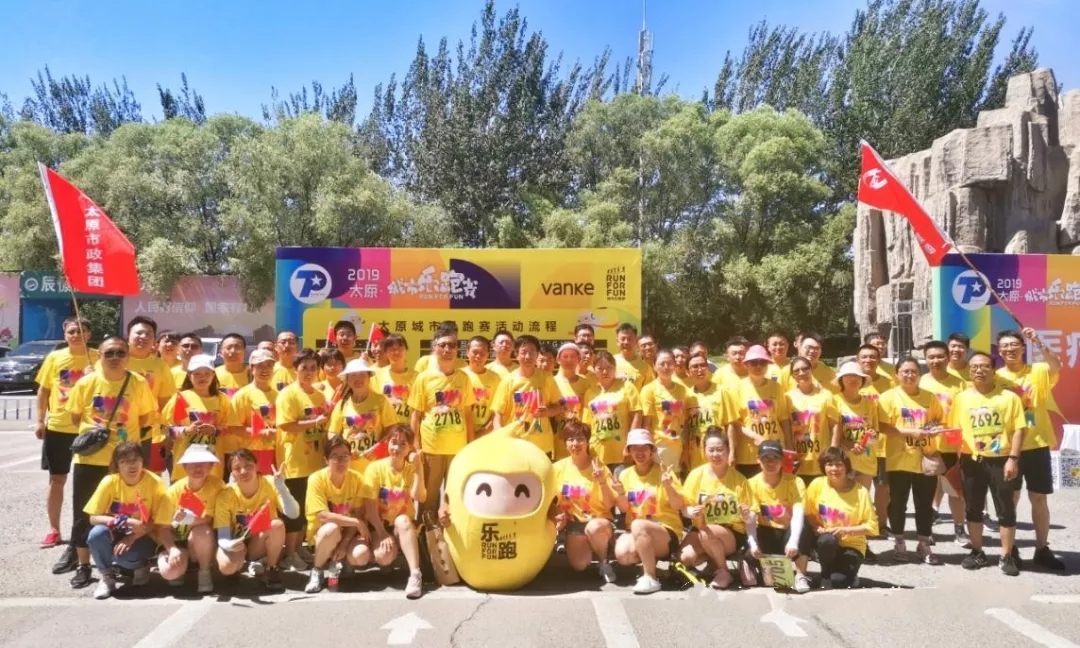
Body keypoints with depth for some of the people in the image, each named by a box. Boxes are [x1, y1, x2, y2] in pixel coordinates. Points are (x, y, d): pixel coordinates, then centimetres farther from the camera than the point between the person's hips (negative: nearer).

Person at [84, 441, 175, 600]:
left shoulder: (155, 484, -19)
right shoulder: (110, 482, -14)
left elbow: (160, 524, -13)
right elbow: (93, 518, -13)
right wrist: (122, 522, -28)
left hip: (144, 537, -2)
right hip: (116, 533, 3)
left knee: (123, 555, -33)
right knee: (96, 534, -30)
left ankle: (141, 566, 5)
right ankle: (107, 576, -2)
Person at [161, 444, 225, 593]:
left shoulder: (216, 485, -17)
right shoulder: (174, 490, -11)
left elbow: (213, 519, -20)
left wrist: (190, 519, -39)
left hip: (204, 543, -1)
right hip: (178, 541, 1)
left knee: (201, 530, -35)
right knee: (169, 571, -28)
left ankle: (205, 572, -9)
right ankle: (185, 565, 11)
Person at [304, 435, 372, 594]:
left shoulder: (358, 479, -10)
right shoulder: (317, 479, -19)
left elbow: (359, 515, -8)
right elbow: (323, 516, -25)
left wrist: (345, 543, -20)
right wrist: (357, 522, -28)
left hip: (349, 532, 2)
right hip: (321, 533, -2)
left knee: (361, 555, -29)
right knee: (332, 529, -38)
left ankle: (336, 564, 7)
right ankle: (317, 570, -9)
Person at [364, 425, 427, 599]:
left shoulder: (412, 469, -3)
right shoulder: (375, 468, -9)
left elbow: (419, 498, -23)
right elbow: (371, 508, -11)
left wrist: (419, 467, -29)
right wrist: (383, 534, -19)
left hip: (404, 526, 1)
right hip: (380, 526, -1)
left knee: (402, 520, -36)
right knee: (384, 557, -31)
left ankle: (415, 574, -37)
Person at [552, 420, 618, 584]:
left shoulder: (599, 467, -8)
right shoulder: (558, 468, -1)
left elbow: (610, 505, -12)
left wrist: (602, 482, -26)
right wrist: (556, 517, -7)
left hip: (599, 521, -2)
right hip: (574, 524, 2)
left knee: (593, 528, -40)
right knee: (579, 565, -23)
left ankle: (604, 562, -8)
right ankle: (591, 546, 13)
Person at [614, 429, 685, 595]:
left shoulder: (663, 472, -5)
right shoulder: (625, 474, 7)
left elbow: (678, 506, -7)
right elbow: (624, 509, 7)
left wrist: (668, 486, -25)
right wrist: (621, 494, -13)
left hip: (666, 532, -3)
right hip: (636, 532, 4)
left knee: (638, 525, -36)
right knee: (622, 553, -30)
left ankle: (651, 577, -23)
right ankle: (649, 558, 2)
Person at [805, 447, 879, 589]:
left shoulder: (860, 492, -14)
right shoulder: (817, 485, -11)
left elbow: (872, 526, -10)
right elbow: (808, 513, 3)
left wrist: (846, 530, -22)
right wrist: (817, 528, -15)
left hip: (851, 545, -1)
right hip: (826, 543, 2)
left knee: (836, 581, -26)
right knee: (827, 540, -36)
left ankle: (848, 576, 12)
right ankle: (826, 575, -6)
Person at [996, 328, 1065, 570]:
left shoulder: (1038, 371, -1)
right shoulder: (996, 377, 1)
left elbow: (1056, 367, -25)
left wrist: (1038, 343, -37)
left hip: (1036, 445, 0)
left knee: (1039, 498, 8)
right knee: (1010, 499, 9)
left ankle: (1042, 550, 20)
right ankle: (1010, 549, 20)